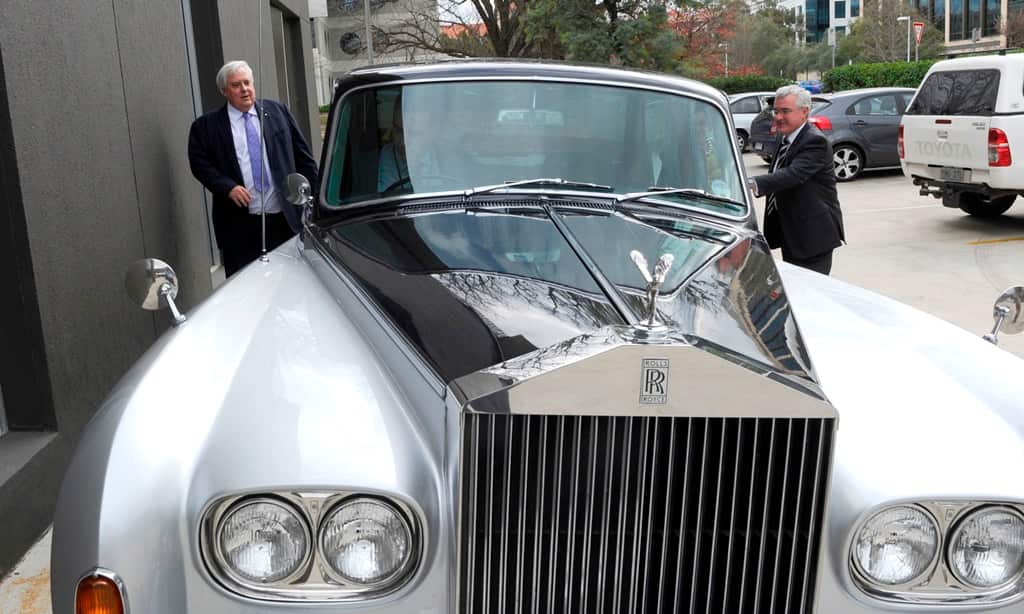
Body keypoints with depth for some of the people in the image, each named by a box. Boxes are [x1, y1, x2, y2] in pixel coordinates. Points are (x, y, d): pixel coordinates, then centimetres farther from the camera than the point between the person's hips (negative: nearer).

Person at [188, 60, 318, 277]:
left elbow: (302, 154, 11)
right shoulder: (206, 126, 4)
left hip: (285, 217, 2)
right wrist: (228, 187, -13)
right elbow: (200, 164, 2)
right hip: (239, 224, -2)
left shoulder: (277, 112, 10)